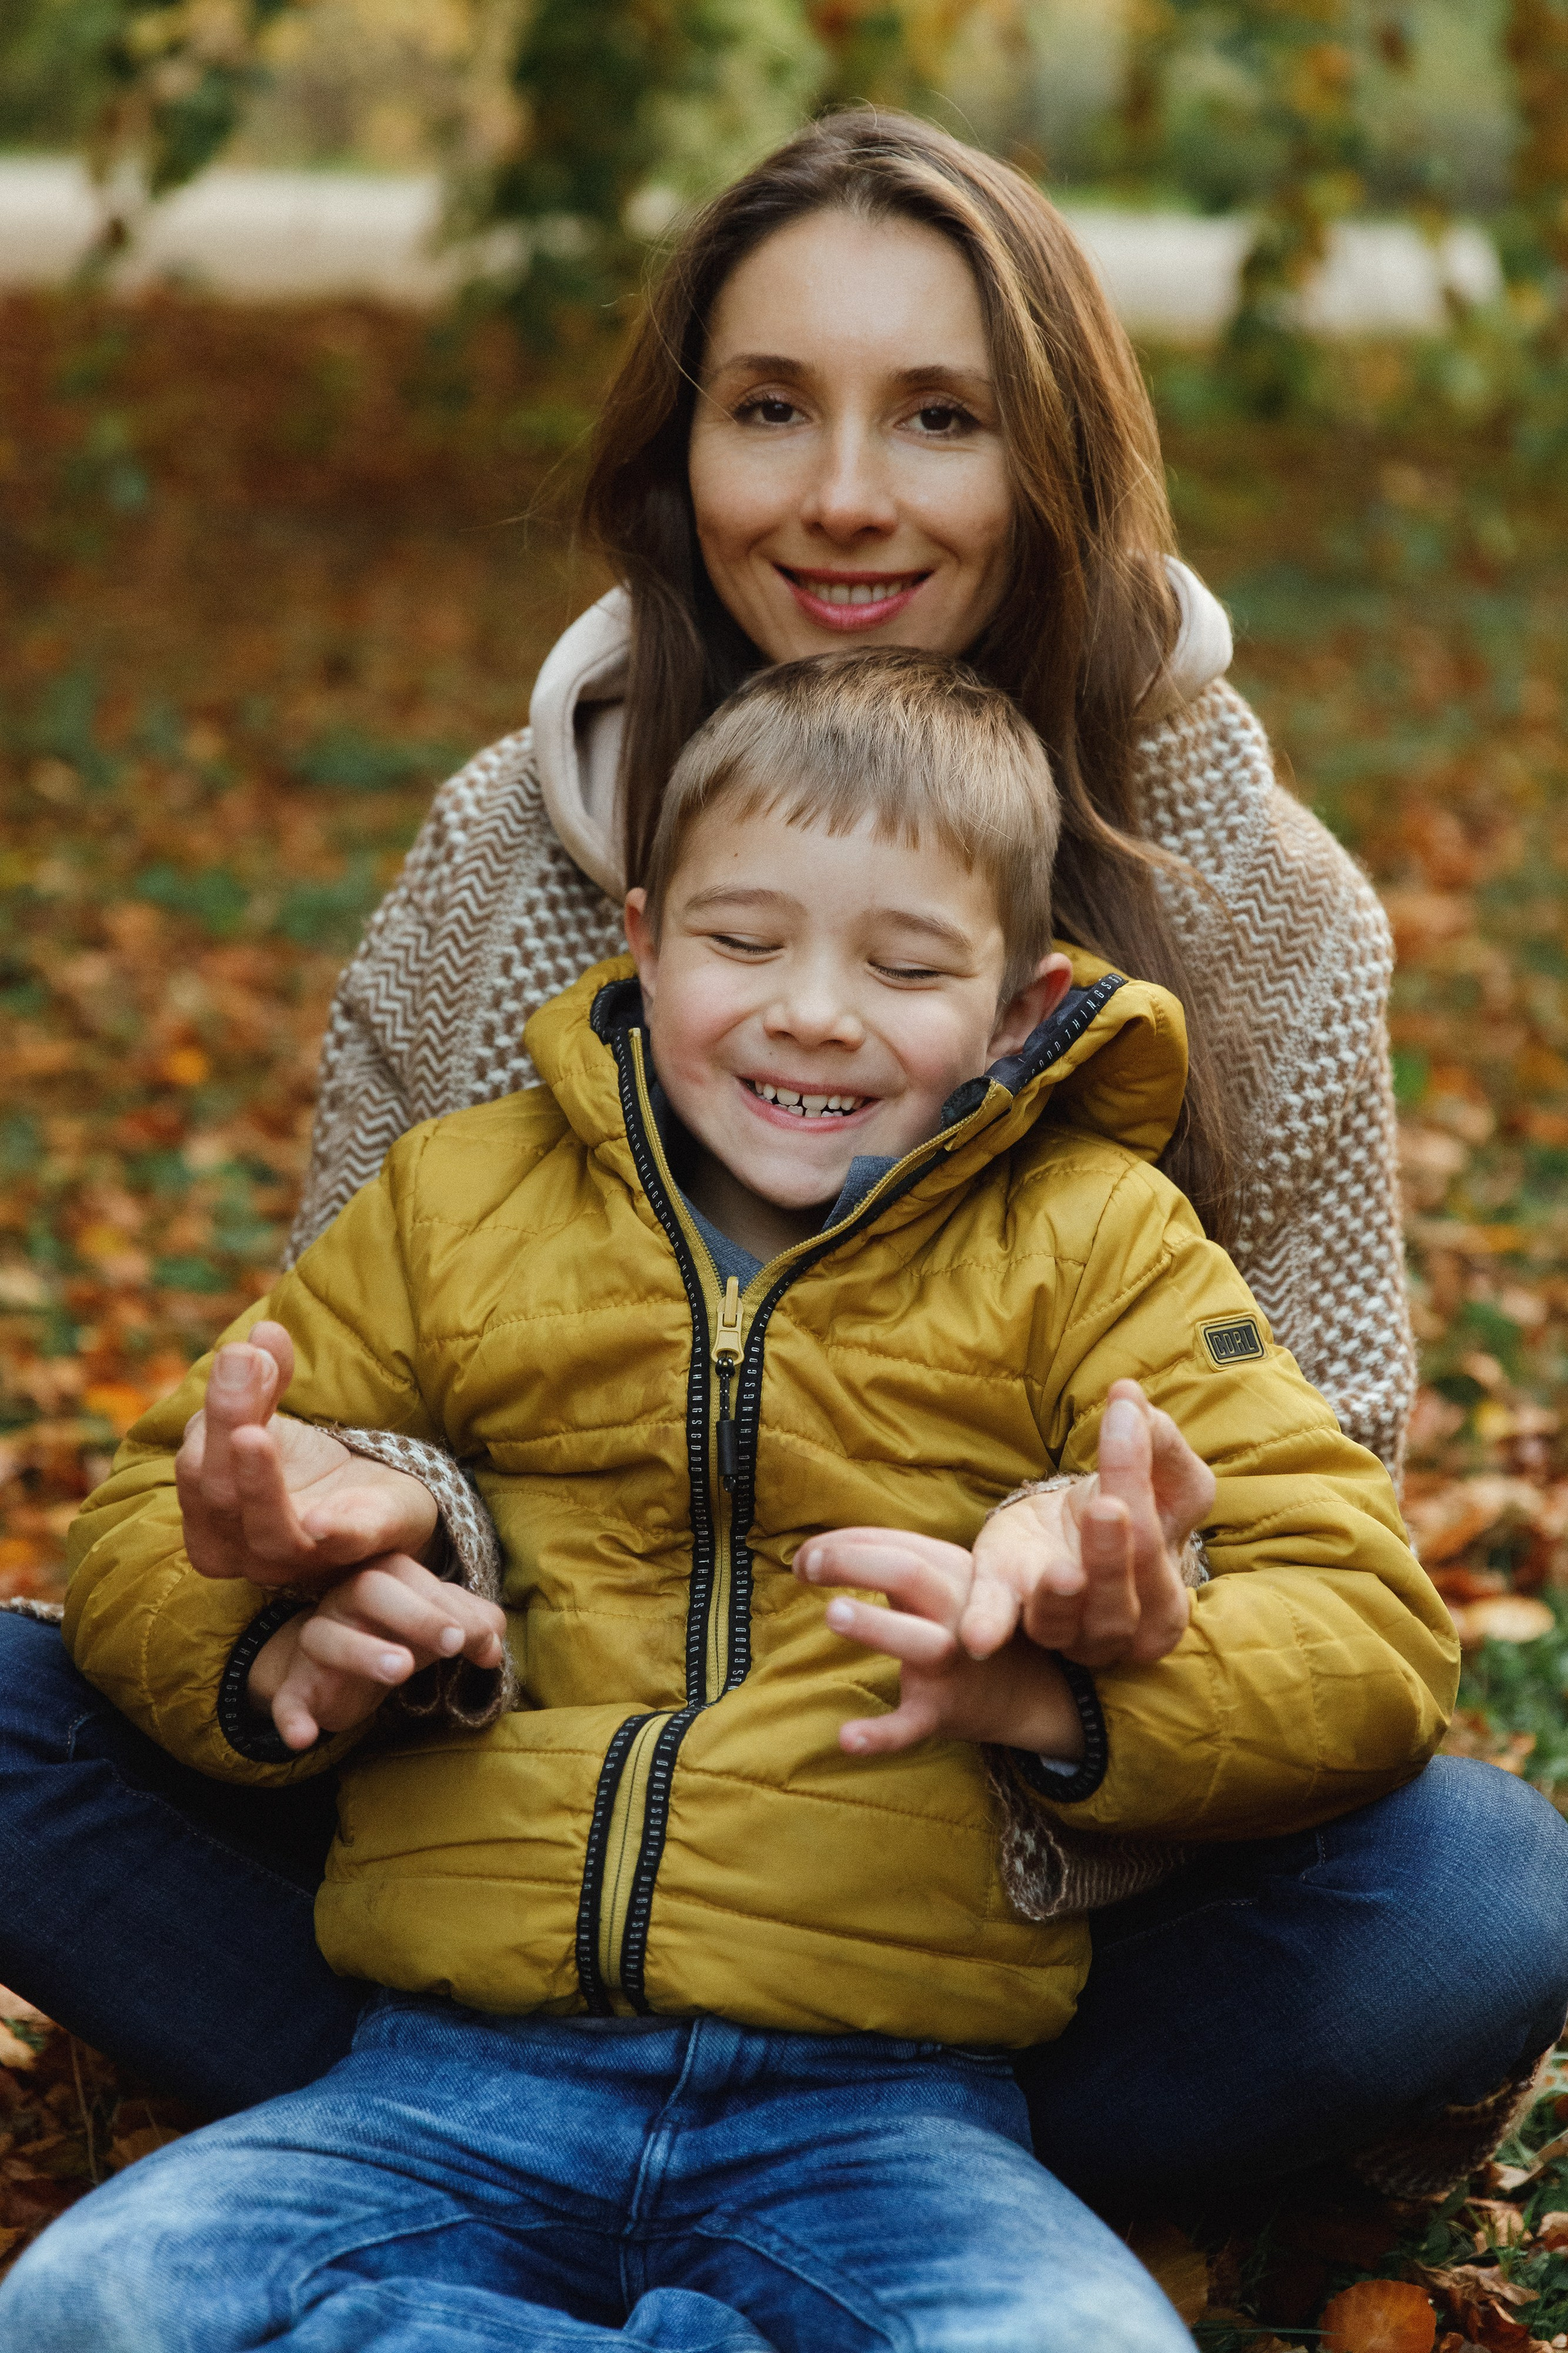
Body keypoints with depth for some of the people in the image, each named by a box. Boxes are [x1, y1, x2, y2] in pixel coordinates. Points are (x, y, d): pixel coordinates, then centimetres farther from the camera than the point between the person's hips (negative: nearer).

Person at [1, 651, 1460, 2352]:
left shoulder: (1092, 1246, 9)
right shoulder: (463, 1199, 16)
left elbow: (1369, 1637, 0)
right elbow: (151, 1521, 19)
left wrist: (1057, 1695, -20)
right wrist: (274, 1661, -5)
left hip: (880, 2110, -2)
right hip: (456, 2082, 3)